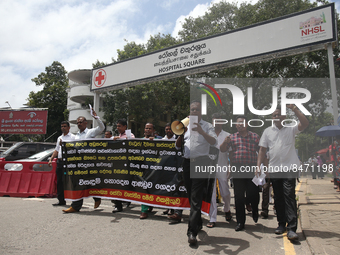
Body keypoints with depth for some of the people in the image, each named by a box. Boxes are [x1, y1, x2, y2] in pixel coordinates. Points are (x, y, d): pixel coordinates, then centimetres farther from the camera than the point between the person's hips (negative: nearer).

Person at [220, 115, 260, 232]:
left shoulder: (255, 137, 9)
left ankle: (254, 210, 36)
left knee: (253, 194, 1)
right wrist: (225, 142, -17)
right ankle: (240, 222, 15)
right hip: (237, 170, 1)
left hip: (252, 169, -1)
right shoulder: (232, 137, 11)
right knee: (239, 196, 4)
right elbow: (222, 150, 4)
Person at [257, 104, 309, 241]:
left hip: (289, 168, -3)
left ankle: (292, 228, -10)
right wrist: (259, 166, 0)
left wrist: (294, 108, -16)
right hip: (274, 169, 3)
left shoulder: (291, 129, 5)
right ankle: (281, 224, 23)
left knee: (289, 196, -11)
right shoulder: (268, 131, 11)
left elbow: (305, 123, -13)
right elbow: (262, 149, 9)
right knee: (278, 198, 11)